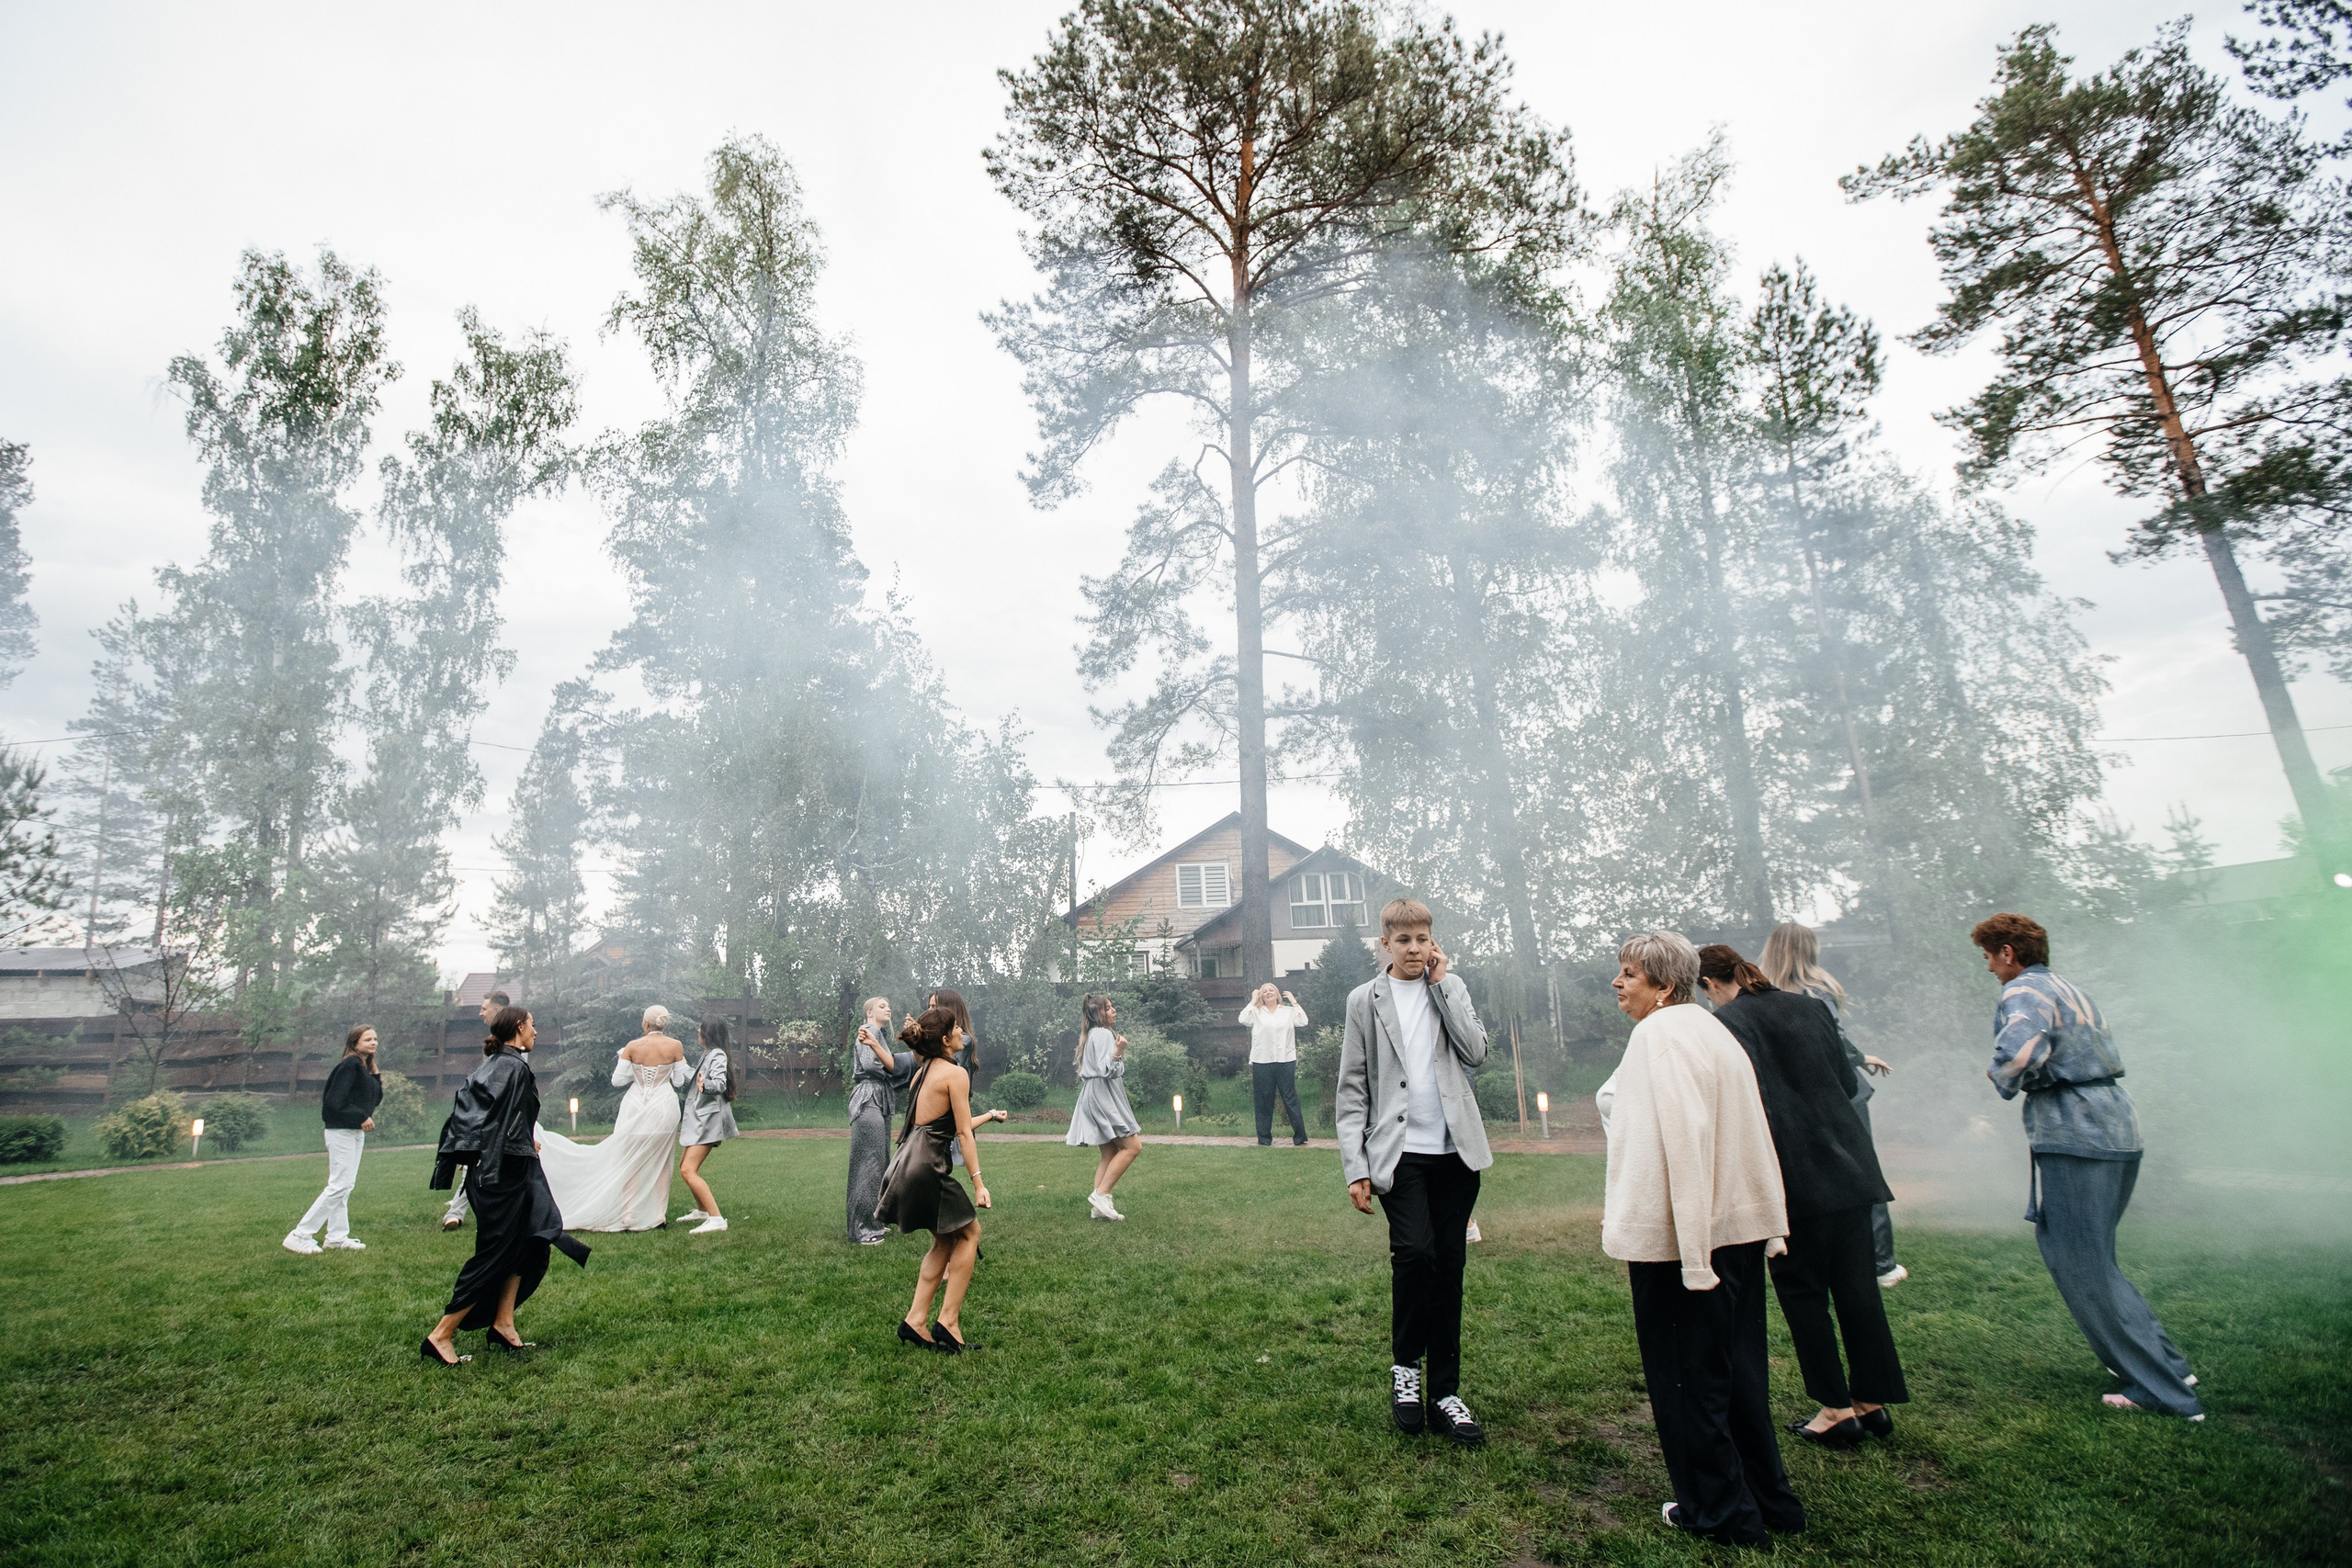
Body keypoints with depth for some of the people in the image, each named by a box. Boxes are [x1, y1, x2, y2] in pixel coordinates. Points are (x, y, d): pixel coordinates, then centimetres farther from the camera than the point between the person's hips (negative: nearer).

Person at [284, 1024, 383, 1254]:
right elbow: (335, 1101, -21)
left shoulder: (367, 1068, 12)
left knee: (346, 1186, 12)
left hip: (356, 1132, 9)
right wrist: (361, 1117, -19)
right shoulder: (350, 1065, -14)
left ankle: (337, 1237, 18)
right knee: (339, 1185, -9)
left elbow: (375, 1100, 13)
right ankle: (300, 1236, -2)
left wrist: (376, 1078, 1)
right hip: (341, 1131, -9)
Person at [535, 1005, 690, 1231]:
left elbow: (617, 1080, -1)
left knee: (629, 1163, 12)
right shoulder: (675, 1046, -7)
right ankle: (660, 1215, 10)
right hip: (663, 1108, 0)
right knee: (661, 1162, 11)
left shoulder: (632, 1046, -5)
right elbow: (679, 1081, 0)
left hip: (636, 1108, 0)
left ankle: (628, 1215, 9)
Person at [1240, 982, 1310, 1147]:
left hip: (1286, 1061, 0)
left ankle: (1300, 1138, 5)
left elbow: (1303, 1022, -6)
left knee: (1290, 1099, 1)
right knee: (1264, 1101, 6)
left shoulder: (1288, 1011, 8)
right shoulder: (1256, 1012, 6)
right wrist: (1253, 1001, -2)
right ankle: (1264, 1139, 15)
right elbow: (1243, 1020, -11)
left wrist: (1294, 1001, 0)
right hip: (1262, 1063, 0)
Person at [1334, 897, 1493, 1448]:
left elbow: (1475, 1052, -6)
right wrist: (1355, 1166, -5)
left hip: (1454, 1149, 3)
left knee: (1449, 1265, 7)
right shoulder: (1365, 999, 3)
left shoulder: (1451, 988, 10)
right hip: (1398, 1152, -2)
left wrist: (1441, 983, -5)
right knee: (1414, 1250, -17)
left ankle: (1444, 1391, 22)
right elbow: (1351, 1090, 1)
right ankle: (1405, 1366, 8)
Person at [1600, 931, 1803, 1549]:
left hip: (1678, 1238, -9)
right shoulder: (1711, 1029, 10)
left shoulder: (1658, 1035, -18)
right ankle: (1769, 1500, 31)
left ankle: (1721, 1511, 20)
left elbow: (1677, 1141, -24)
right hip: (1738, 1228, 9)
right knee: (1737, 1369, 20)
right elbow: (1753, 1135, 15)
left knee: (1685, 1378, 8)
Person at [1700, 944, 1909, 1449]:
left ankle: (1836, 1410, 14)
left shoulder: (1727, 1023, -12)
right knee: (1856, 1281, 14)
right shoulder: (1812, 1007, 7)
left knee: (1801, 1287, 7)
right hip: (1848, 1165, 6)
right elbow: (1848, 1081, 11)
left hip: (1794, 1176, -6)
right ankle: (1872, 1401, 24)